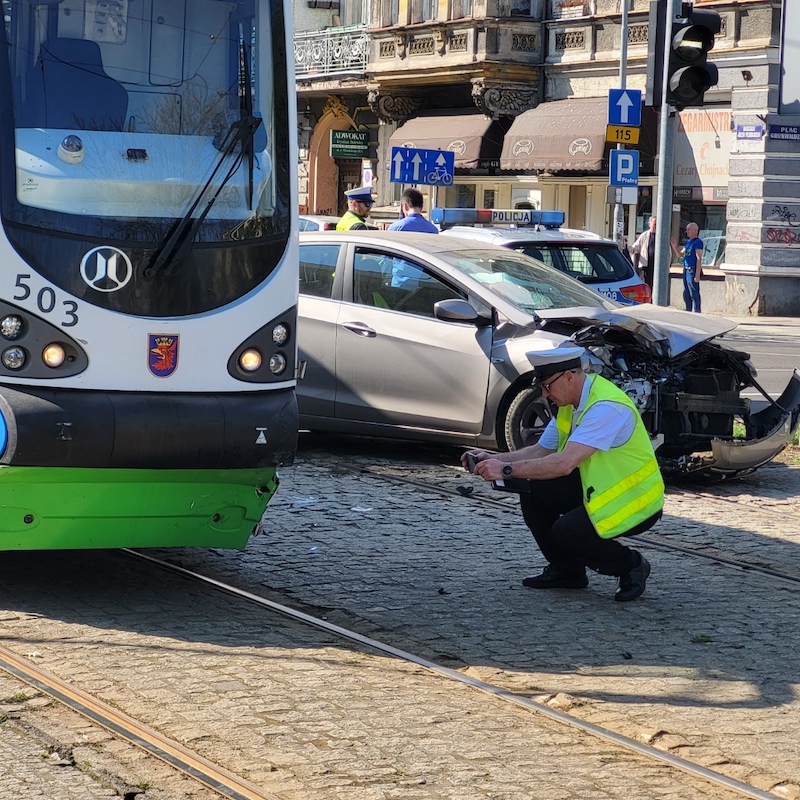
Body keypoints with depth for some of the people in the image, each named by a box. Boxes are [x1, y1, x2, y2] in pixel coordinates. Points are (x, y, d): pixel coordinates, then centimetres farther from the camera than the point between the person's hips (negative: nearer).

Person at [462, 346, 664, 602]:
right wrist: (494, 458, -5)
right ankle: (566, 571, 11)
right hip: (597, 488, 9)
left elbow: (564, 463, -35)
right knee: (532, 490, -4)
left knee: (566, 532, -25)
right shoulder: (570, 404, 2)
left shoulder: (607, 407, -28)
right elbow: (542, 450, 9)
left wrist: (507, 469, -32)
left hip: (636, 502, -9)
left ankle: (631, 565, 1)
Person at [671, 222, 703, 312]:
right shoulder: (688, 242, 16)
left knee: (694, 295, -7)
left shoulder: (698, 242, -11)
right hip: (686, 270, 9)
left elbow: (699, 259, -16)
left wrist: (697, 275, -21)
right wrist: (674, 246, 4)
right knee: (686, 295, 15)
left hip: (693, 271, -9)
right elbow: (680, 254, 23)